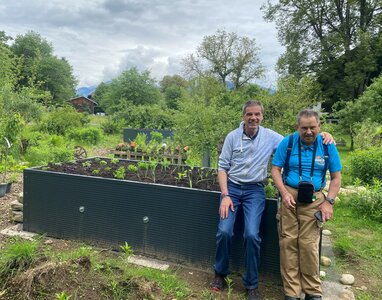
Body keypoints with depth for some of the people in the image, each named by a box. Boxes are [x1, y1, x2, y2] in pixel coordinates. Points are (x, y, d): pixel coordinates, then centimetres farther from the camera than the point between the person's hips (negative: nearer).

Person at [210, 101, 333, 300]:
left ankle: (251, 284, 8)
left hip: (255, 190, 0)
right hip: (232, 187, 0)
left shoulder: (270, 137, 0)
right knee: (224, 232, -14)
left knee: (252, 235, -15)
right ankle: (220, 273, 15)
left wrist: (321, 136, -11)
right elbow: (222, 167, -1)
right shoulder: (232, 137, -4)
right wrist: (225, 195, -11)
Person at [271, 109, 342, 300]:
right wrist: (284, 193, -10)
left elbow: (336, 177, 7)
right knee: (288, 242, -1)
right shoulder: (287, 143, 0)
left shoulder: (327, 145, 3)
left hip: (314, 200, 0)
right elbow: (275, 169, 2)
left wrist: (328, 202, -4)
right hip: (290, 196, 0)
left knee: (309, 244, -5)